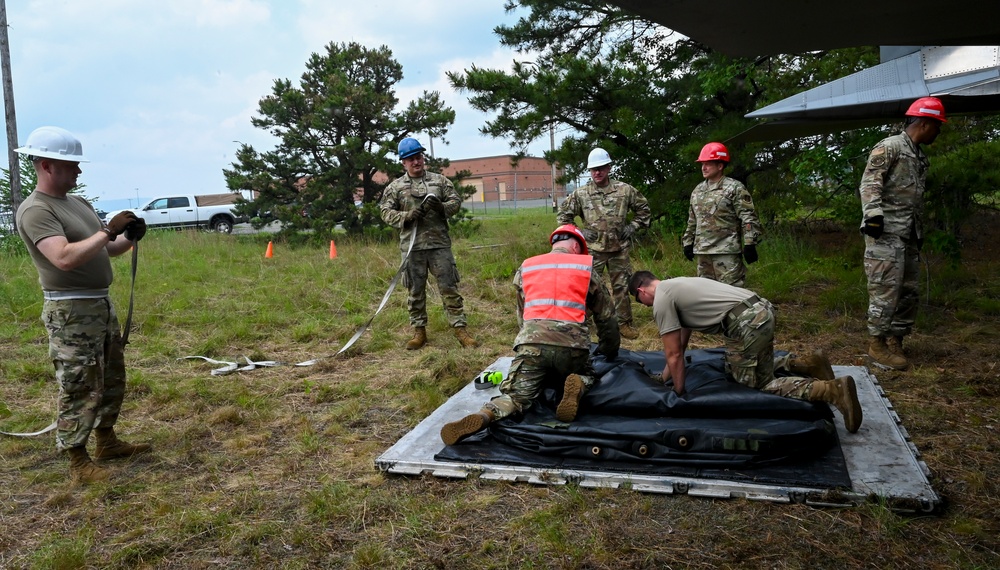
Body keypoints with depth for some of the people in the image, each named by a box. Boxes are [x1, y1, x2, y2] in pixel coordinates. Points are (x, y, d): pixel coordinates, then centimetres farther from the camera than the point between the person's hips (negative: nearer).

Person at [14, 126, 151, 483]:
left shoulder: (78, 203, 13)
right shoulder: (35, 210, -15)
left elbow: (105, 250, 18)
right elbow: (65, 258, -29)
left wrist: (128, 238, -3)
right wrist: (108, 230, -24)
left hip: (102, 304, 9)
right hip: (71, 312, -9)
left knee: (112, 379, 17)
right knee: (80, 389, -4)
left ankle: (107, 442, 31)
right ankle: (78, 462, 7)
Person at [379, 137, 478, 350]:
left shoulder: (439, 180, 9)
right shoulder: (395, 187, 7)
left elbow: (456, 201, 8)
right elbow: (386, 212, 3)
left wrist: (442, 207, -14)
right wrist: (406, 216, -14)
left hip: (439, 243, 0)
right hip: (412, 246, 0)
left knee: (449, 287, 0)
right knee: (415, 290, 8)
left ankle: (460, 328, 5)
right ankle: (419, 331, 19)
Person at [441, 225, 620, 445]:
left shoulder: (525, 268, 23)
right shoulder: (586, 267, 18)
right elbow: (606, 317, 24)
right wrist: (610, 352, 40)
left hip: (531, 342, 1)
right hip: (572, 344, 0)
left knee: (515, 396, 5)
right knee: (586, 377, 28)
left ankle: (483, 417, -29)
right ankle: (575, 390, -9)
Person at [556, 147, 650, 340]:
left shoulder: (624, 190, 1)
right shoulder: (580, 194, -1)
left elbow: (643, 208, 14)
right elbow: (563, 215, 8)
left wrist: (633, 226, 4)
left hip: (619, 249, 1)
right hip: (592, 249, -1)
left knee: (622, 286, 8)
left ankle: (625, 323, 20)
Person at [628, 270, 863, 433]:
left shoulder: (661, 300, -3)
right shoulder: (676, 286, 27)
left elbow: (674, 354, -2)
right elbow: (680, 345, 32)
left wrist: (678, 393, 10)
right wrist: (663, 378, 35)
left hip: (747, 324, -10)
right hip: (763, 311, 10)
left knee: (758, 384, 2)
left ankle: (832, 390, -12)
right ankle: (801, 364, 16)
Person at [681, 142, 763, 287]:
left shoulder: (735, 188, -5)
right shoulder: (698, 190, 16)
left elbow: (748, 218, -11)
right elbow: (692, 220, 23)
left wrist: (749, 244, -17)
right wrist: (688, 242, 20)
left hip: (727, 252, -7)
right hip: (702, 251, 7)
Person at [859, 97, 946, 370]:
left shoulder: (921, 157, 22)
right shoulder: (889, 147, -5)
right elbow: (869, 183, -15)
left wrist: (920, 233, 23)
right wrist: (873, 214, -27)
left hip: (908, 234, 9)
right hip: (885, 232, -9)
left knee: (909, 291, 9)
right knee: (886, 288, -9)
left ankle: (895, 340, 18)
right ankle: (878, 344, -2)